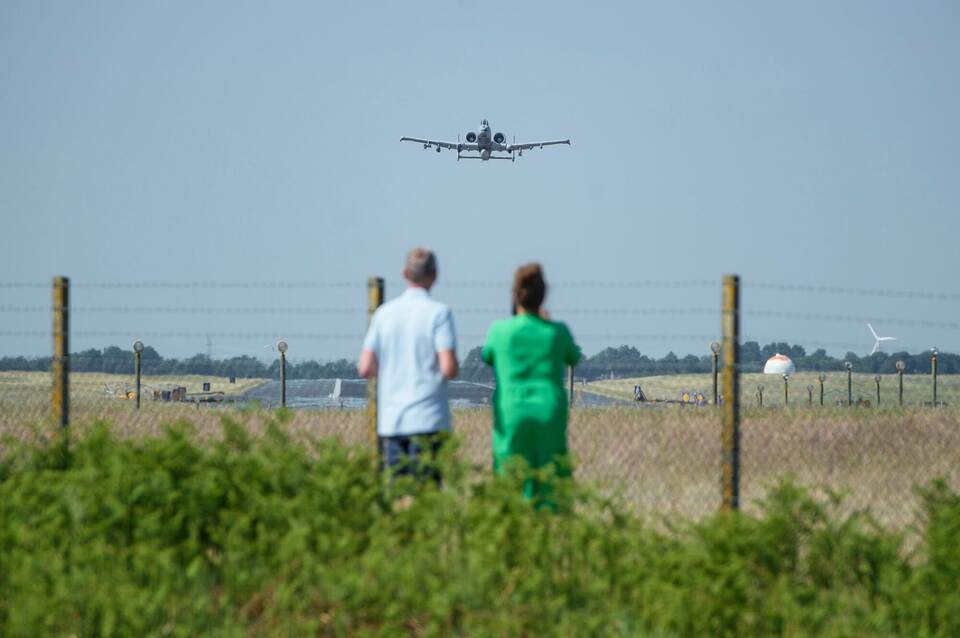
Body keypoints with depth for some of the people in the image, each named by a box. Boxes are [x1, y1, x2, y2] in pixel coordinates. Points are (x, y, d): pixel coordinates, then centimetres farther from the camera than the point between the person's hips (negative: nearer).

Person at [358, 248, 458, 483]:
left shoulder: (384, 313, 6)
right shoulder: (439, 313, -6)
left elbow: (365, 369, 3)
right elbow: (448, 368, -14)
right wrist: (454, 367, 9)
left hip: (390, 420, 4)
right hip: (428, 419, -4)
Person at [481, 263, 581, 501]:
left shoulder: (500, 330, -5)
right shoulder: (557, 331, -4)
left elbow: (487, 358, 18)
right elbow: (573, 358, 19)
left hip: (510, 419, 0)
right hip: (549, 419, 0)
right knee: (550, 492, 4)